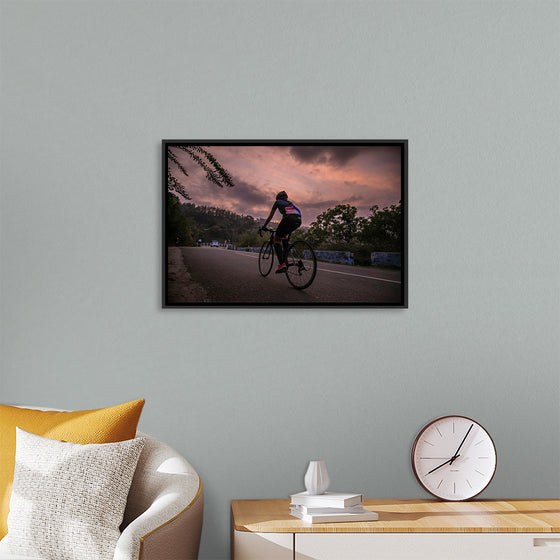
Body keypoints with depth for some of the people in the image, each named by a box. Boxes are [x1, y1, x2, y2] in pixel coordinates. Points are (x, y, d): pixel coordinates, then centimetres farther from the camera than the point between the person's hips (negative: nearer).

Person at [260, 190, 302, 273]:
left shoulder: (278, 202, 25)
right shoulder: (290, 203, 40)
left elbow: (270, 217, 26)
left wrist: (263, 227, 36)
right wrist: (289, 230, 55)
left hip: (289, 219, -6)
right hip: (298, 220, 6)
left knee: (276, 240, 5)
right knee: (284, 235, 32)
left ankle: (282, 264, -14)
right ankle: (285, 259, 20)